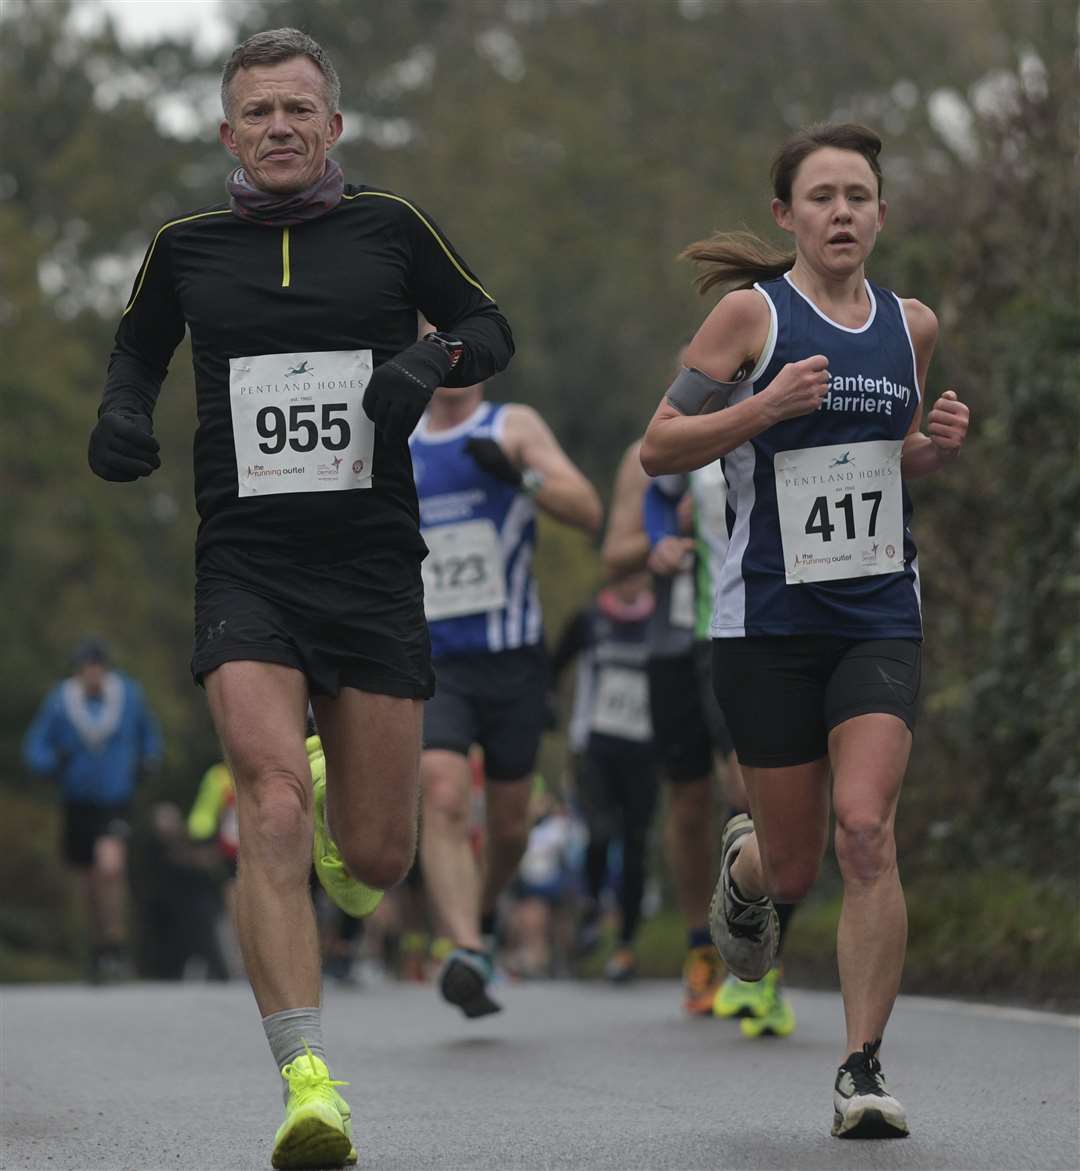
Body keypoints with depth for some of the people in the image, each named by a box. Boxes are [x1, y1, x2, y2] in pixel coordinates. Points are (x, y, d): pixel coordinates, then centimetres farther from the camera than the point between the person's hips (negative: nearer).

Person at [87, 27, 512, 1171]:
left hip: (375, 569, 1)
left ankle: (340, 814, 45)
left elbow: (490, 325, 13)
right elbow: (136, 348, 23)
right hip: (246, 570, -1)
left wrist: (432, 360, -8)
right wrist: (121, 416, 2)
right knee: (272, 815, -21)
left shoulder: (388, 226, 4)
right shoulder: (185, 248, 6)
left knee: (375, 856, 5)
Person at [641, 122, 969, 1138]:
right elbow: (658, 448, -5)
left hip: (880, 617, 2)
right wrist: (766, 405, -18)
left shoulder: (912, 326, 9)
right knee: (795, 868, 5)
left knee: (866, 833, -16)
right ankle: (744, 864, 44)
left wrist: (938, 446, 2)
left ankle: (863, 1069, -8)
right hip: (768, 623, -2)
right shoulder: (752, 314, -5)